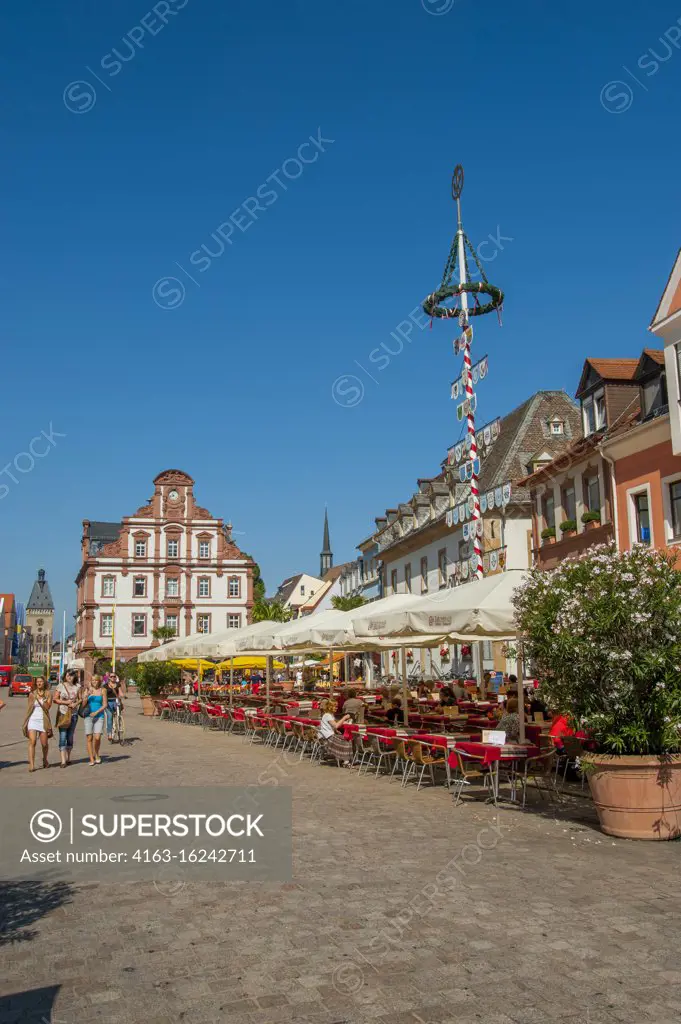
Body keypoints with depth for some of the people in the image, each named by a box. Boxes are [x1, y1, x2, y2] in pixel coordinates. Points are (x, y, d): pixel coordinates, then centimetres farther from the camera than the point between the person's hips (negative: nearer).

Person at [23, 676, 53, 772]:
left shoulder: (48, 694, 3)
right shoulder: (32, 694, 7)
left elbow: (47, 707, -9)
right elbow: (29, 707, 15)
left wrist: (40, 699, -16)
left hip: (43, 721, 0)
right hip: (32, 720, 0)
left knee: (44, 744, 4)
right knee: (32, 742, -15)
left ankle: (45, 759, 32)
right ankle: (31, 764, -18)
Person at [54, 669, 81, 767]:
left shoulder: (77, 686, 5)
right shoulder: (61, 686, -2)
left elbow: (80, 699, 10)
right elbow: (55, 699, 0)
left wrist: (76, 704, -10)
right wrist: (65, 702, -12)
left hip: (73, 714, 3)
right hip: (62, 714, -3)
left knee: (70, 737, 10)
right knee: (62, 737, -9)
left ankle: (68, 758, 25)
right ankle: (63, 761, -11)